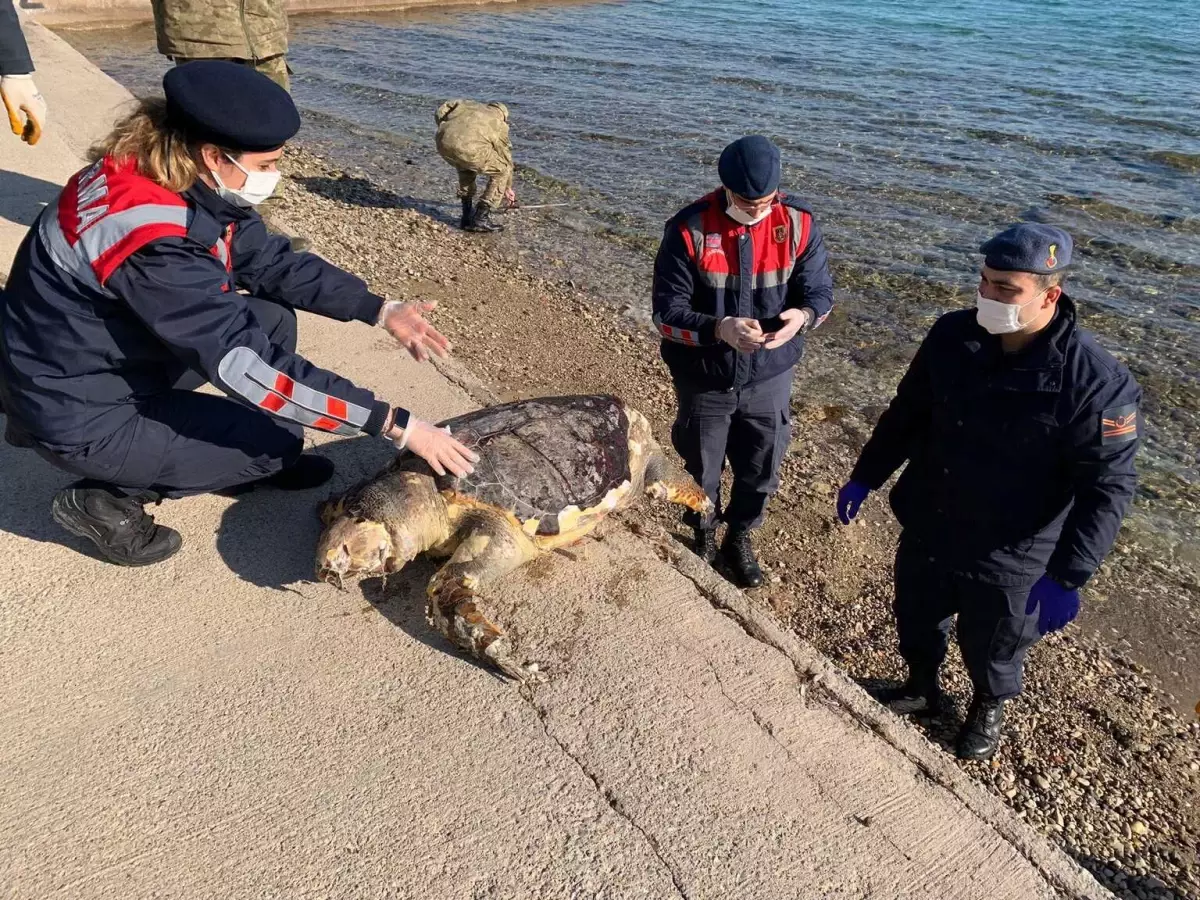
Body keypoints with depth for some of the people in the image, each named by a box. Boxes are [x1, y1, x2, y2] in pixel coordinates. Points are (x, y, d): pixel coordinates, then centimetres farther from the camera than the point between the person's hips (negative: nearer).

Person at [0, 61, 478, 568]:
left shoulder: (193, 185, -8)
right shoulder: (154, 244, -34)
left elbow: (272, 262, 2)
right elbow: (247, 365, -35)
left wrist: (382, 311, -9)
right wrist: (396, 425, -35)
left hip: (117, 357, 8)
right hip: (79, 415, -8)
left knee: (272, 319, 2)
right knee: (279, 441, -7)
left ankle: (253, 462, 14)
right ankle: (106, 499, 1)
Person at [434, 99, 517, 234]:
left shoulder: (467, 104, 35)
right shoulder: (500, 124, 26)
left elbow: (440, 111, 24)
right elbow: (506, 158, 34)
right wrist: (508, 188, 46)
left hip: (443, 143, 5)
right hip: (468, 148, -5)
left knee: (466, 169, 35)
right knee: (501, 172, 17)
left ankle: (467, 215, 32)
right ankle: (480, 219, 14)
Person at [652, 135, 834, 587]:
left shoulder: (798, 224, -11)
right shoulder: (689, 230, -19)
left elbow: (820, 292, -4)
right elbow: (667, 315, -18)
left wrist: (802, 316, -28)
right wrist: (720, 329, -36)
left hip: (769, 378, 2)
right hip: (704, 380, -2)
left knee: (760, 472, 18)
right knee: (701, 471, 18)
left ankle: (739, 538, 46)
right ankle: (703, 538, 47)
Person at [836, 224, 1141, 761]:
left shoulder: (1096, 383, -25)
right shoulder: (952, 336, -11)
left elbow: (1107, 488, -20)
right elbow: (906, 415, 3)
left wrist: (1066, 577, -24)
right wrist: (864, 478, 7)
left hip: (1008, 557, -4)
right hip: (926, 530, 4)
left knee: (992, 649, 20)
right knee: (915, 621, 26)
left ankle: (989, 707, 53)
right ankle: (921, 688, 56)